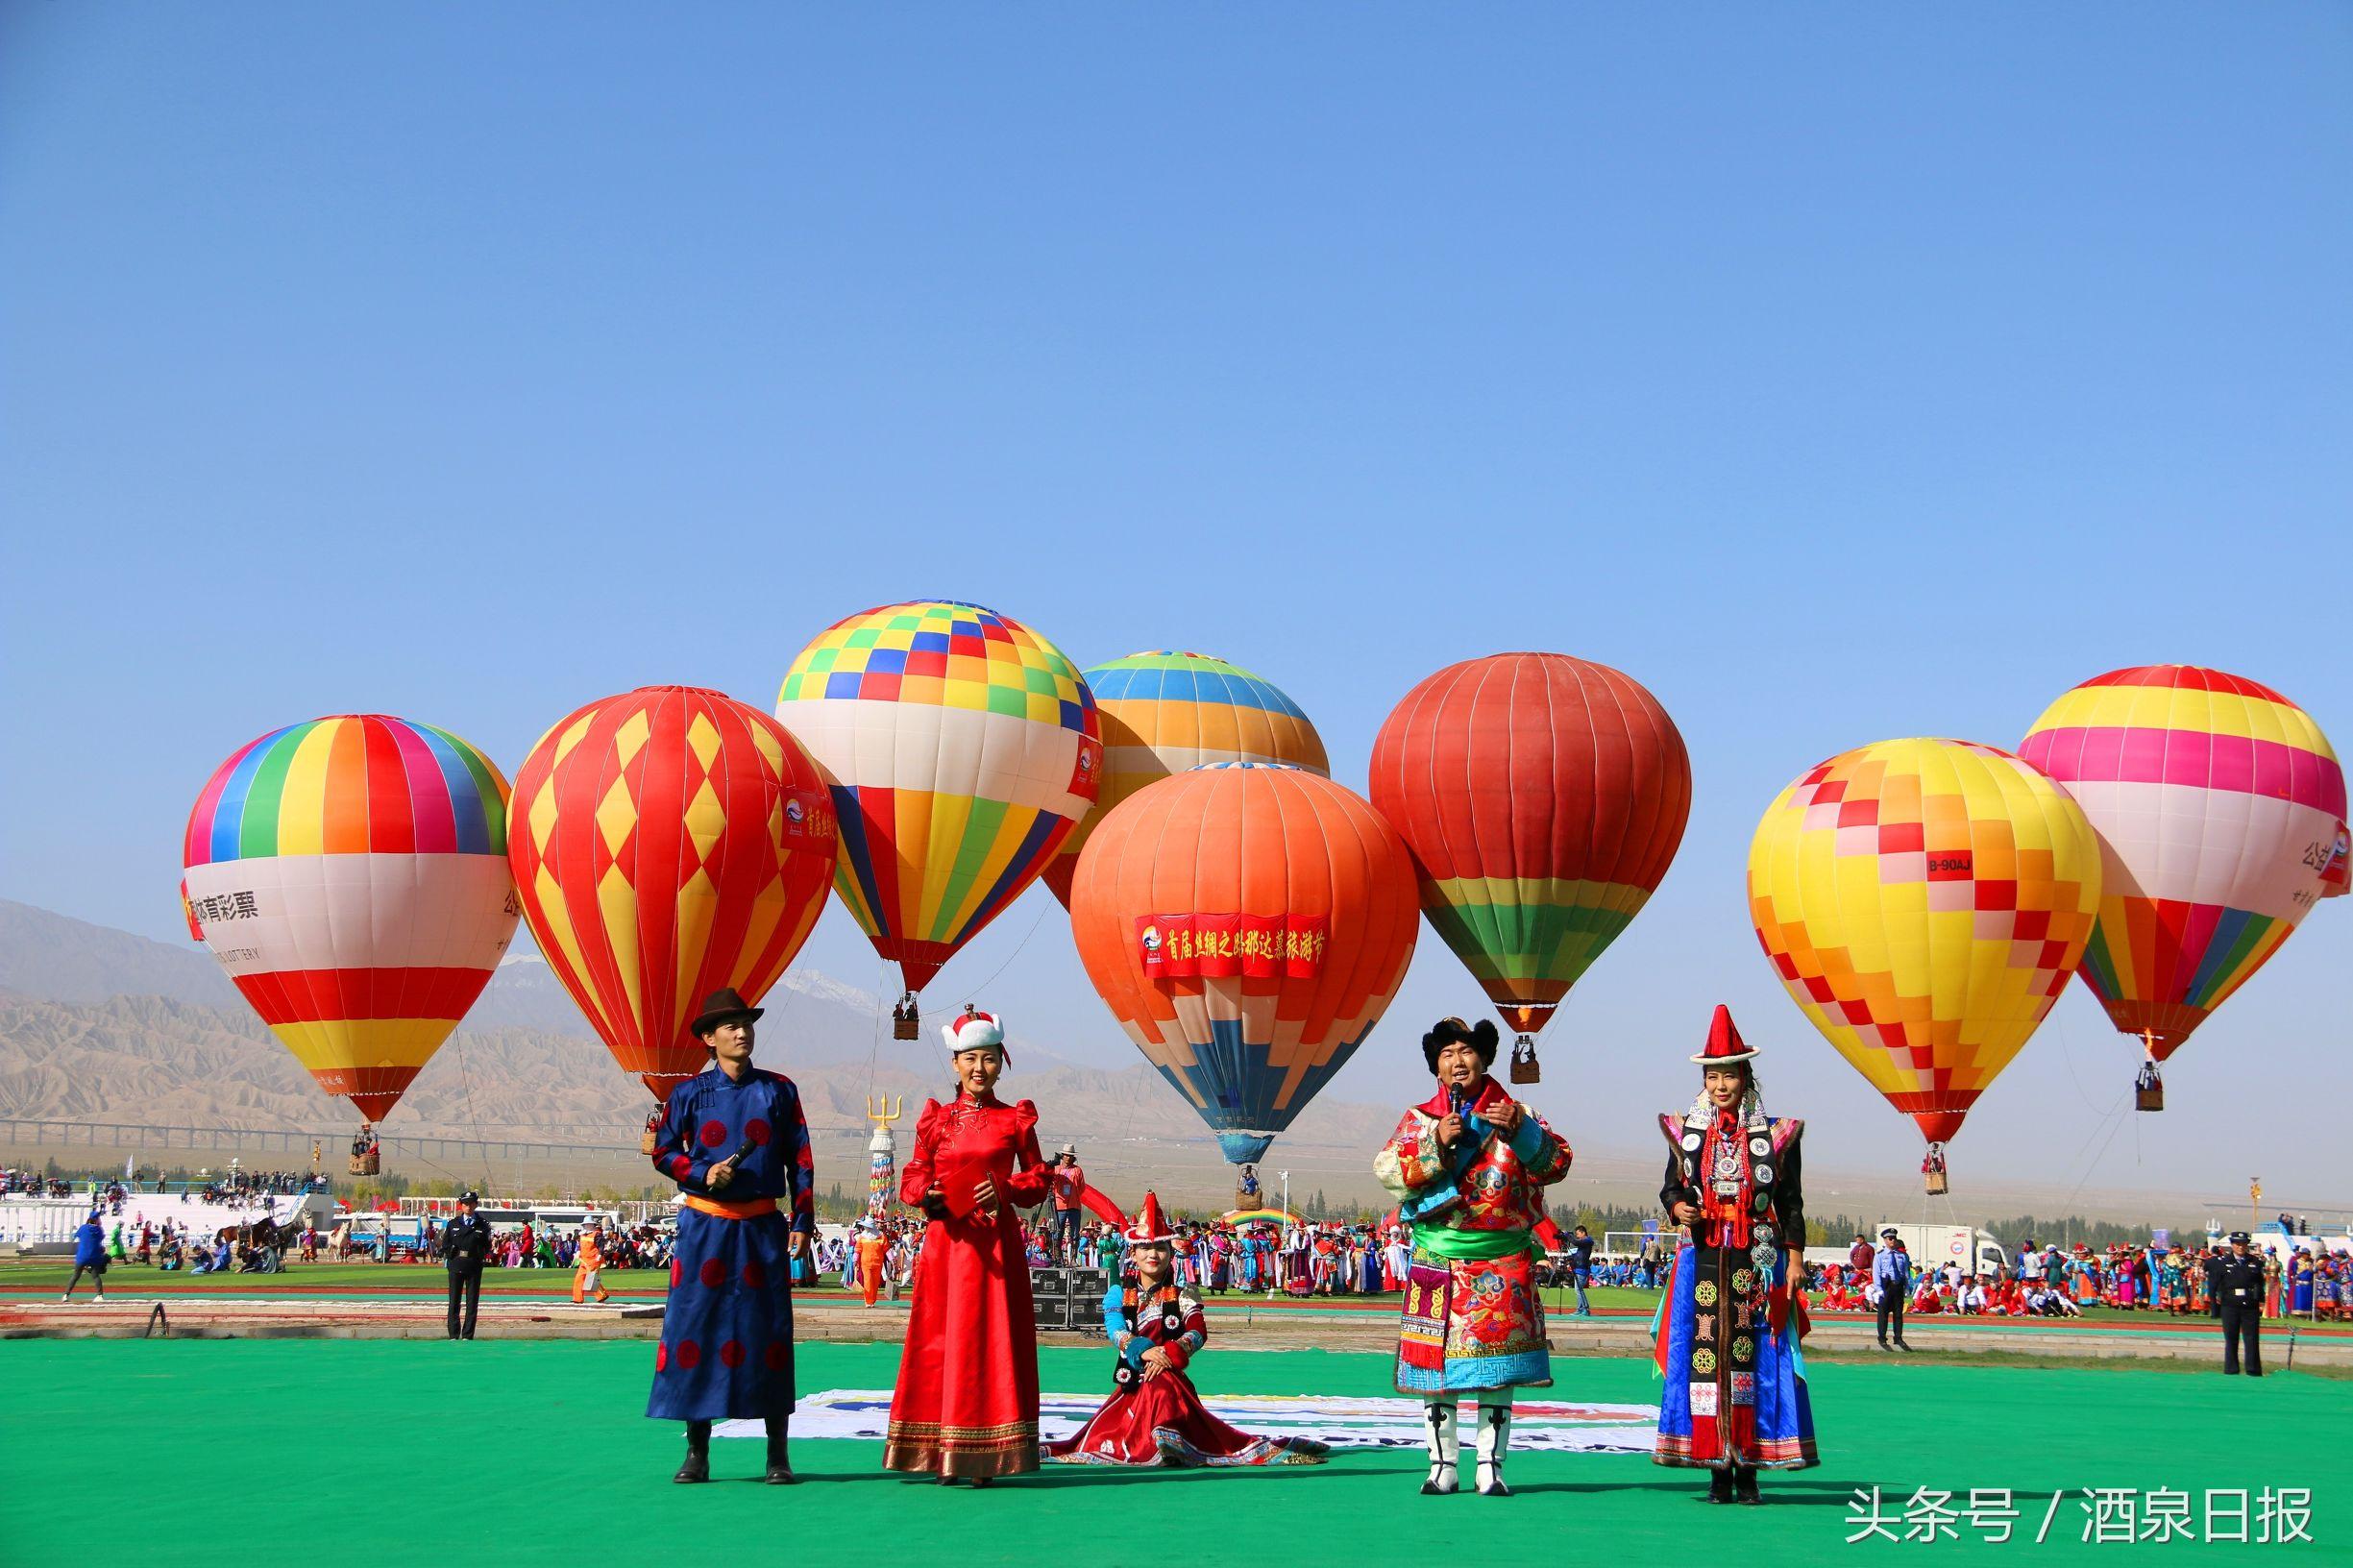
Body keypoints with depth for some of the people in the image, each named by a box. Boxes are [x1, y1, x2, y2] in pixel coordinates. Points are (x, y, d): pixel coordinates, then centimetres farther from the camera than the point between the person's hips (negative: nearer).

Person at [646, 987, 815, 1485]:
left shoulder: (778, 1090, 6)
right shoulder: (690, 1093, 4)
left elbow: (800, 1160, 8)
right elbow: (663, 1151, 8)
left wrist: (802, 1221, 2)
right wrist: (702, 1174, -10)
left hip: (763, 1228, 0)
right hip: (704, 1226, 0)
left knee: (769, 1330, -1)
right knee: (694, 1327, -2)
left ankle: (778, 1456, 5)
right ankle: (696, 1454, 7)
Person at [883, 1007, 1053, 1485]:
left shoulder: (1015, 1120, 6)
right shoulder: (936, 1118, 9)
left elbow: (1038, 1181, 8)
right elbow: (911, 1178, 10)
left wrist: (1005, 1191, -11)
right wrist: (927, 1195, -11)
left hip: (996, 1243, -1)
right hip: (945, 1239, 1)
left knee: (992, 1338, -3)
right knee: (941, 1339, -2)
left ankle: (985, 1458, 0)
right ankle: (944, 1458, 2)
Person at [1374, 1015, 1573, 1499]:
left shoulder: (1515, 1113, 8)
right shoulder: (1418, 1119, 10)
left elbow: (1557, 1163, -2)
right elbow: (1387, 1171, -3)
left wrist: (1518, 1131, -17)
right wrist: (1438, 1144, -14)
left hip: (1503, 1261, -1)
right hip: (1437, 1259, 1)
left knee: (1497, 1361, -2)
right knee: (1436, 1358, 0)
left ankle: (1491, 1464, 4)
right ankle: (1443, 1465, 8)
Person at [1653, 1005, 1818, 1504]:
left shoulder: (1775, 1134, 5)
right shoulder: (1685, 1131, 9)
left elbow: (1791, 1203, 5)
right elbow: (1670, 1187, 12)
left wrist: (1793, 1259, -1)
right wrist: (1678, 1208, -11)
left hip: (1757, 1263, -1)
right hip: (1701, 1262, 1)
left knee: (1757, 1358, -3)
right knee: (1704, 1357, -4)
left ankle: (1748, 1471, 1)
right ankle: (1718, 1470, 1)